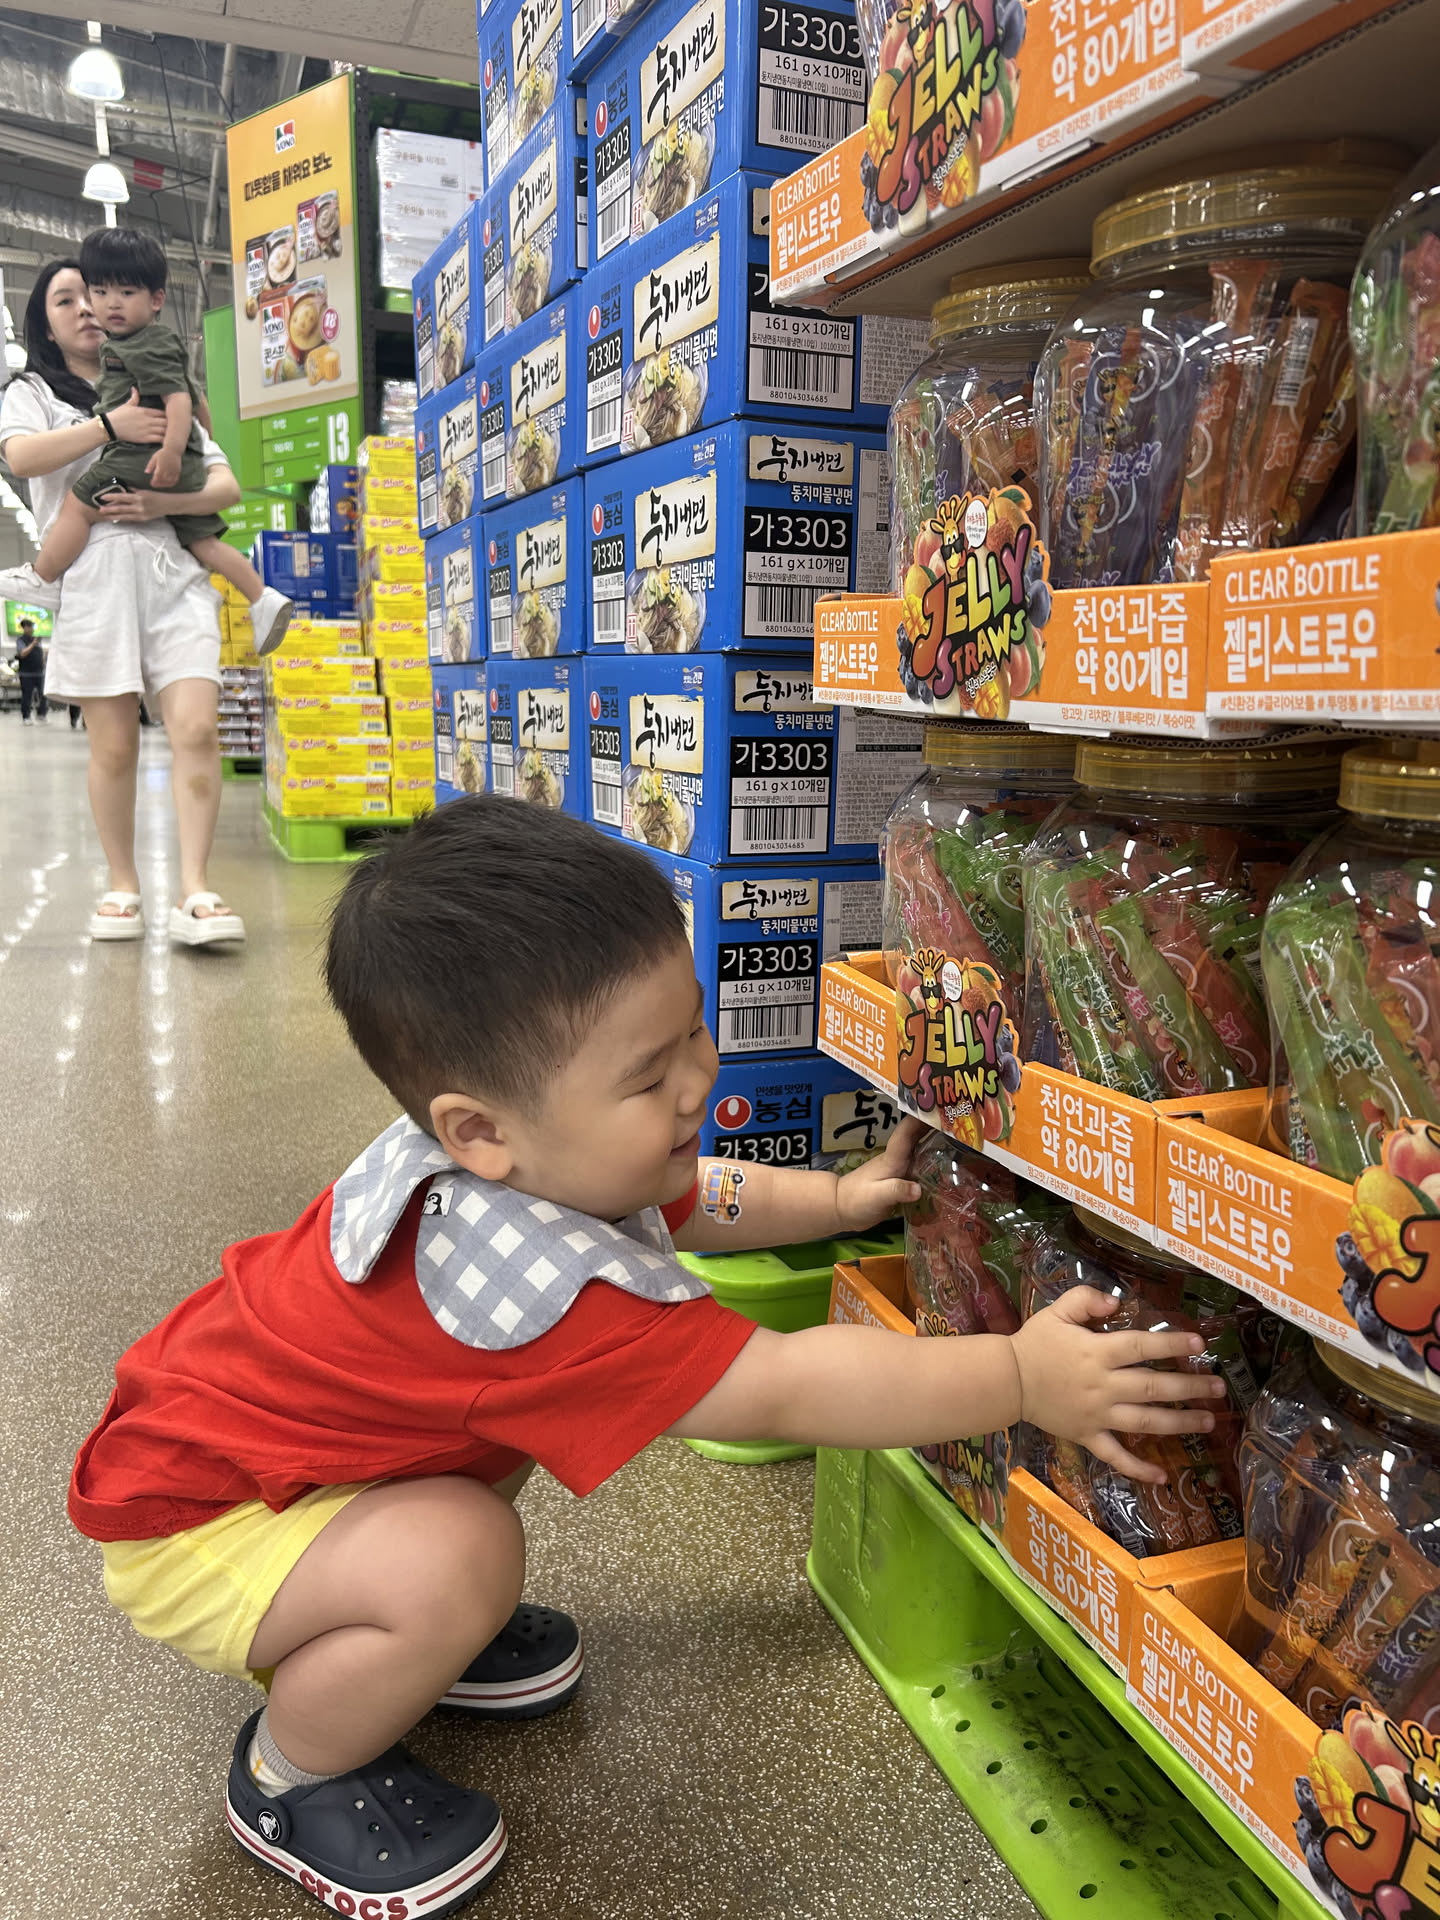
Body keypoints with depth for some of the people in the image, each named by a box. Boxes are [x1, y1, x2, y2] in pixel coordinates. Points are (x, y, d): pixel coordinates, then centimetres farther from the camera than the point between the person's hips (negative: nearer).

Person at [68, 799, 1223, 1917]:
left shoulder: (528, 1154, -12)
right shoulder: (538, 1282, -40)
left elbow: (695, 1200, 9)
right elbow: (781, 1390, -38)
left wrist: (838, 1200, 5)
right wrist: (1024, 1378, -35)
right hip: (193, 1520, -9)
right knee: (453, 1563, -28)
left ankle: (410, 1630, 21)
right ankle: (293, 1775, 2)